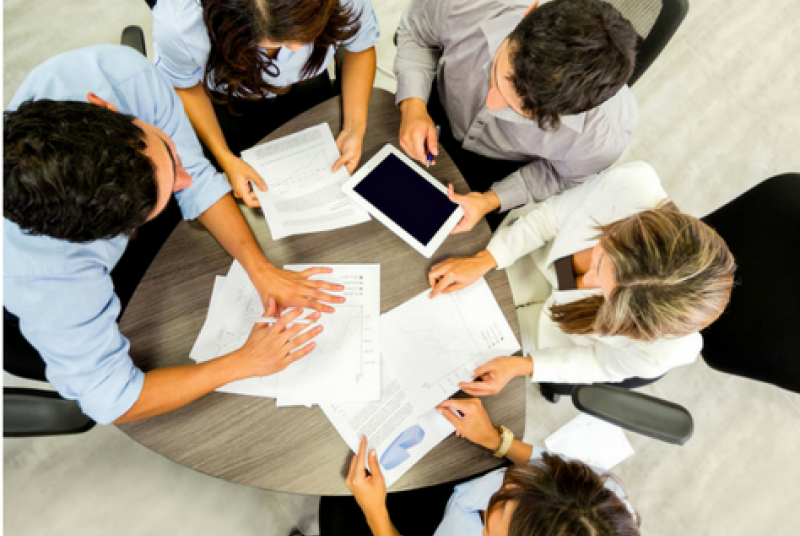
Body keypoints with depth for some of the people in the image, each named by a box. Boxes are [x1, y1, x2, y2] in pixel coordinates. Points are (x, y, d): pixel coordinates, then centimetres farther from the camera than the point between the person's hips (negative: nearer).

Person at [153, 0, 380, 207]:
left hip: (305, 84, 2)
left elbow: (361, 48, -15)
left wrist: (354, 130, -25)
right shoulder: (177, 23, -40)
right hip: (220, 96, -1)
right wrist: (225, 159, -26)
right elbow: (184, 88, -18)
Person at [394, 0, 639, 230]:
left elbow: (562, 174, -16)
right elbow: (416, 27, -14)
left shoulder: (604, 136, -40)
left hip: (504, 168, -1)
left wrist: (490, 201, -29)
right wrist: (413, 105, -28)